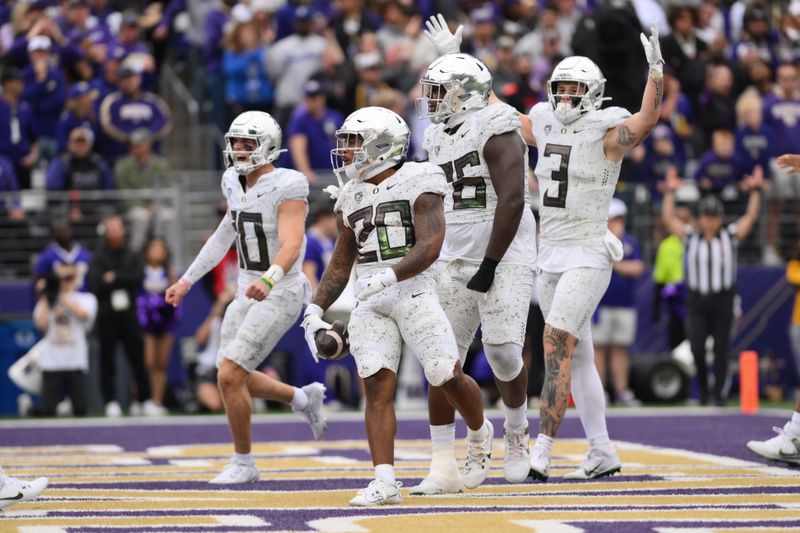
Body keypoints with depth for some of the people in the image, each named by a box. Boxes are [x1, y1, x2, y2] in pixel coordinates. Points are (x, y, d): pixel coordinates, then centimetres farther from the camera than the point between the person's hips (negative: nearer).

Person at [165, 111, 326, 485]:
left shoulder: (286, 189, -18)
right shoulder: (237, 185, 7)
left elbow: (291, 248, -30)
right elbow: (223, 239, 21)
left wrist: (268, 280, -48)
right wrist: (187, 281, 21)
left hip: (279, 296, -9)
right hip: (248, 294, 9)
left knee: (230, 376, -12)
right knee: (234, 377, 13)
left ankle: (243, 464, 4)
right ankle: (305, 399, 35)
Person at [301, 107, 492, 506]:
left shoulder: (418, 183, -3)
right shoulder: (352, 198, 17)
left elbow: (429, 247, -13)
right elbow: (340, 265, 22)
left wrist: (387, 277, -25)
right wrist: (315, 311, 11)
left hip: (412, 290, -5)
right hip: (369, 302, 5)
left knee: (447, 378, -4)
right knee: (377, 387, -7)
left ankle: (480, 434, 28)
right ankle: (384, 482, -13)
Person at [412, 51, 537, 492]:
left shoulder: (495, 132, -13)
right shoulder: (439, 140, 12)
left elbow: (511, 201, -20)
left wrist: (489, 267, -21)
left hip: (504, 259, -7)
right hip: (455, 262, 7)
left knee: (503, 352, -15)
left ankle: (516, 432, 16)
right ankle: (444, 468, 0)